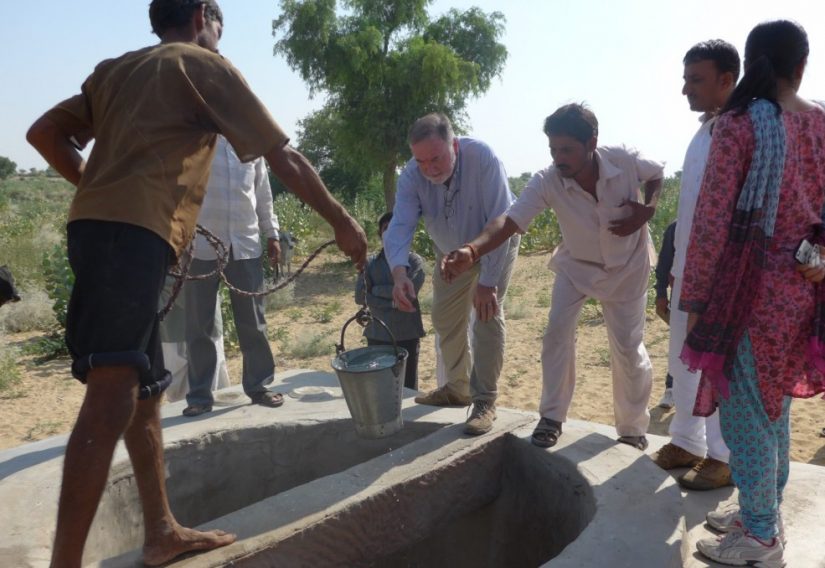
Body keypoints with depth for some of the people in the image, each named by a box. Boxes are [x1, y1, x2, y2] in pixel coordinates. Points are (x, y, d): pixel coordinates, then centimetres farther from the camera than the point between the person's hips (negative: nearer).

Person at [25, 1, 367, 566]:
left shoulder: (115, 69, 26)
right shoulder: (206, 65, 7)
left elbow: (44, 132, 20)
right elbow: (285, 158, 4)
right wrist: (342, 222, 11)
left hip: (95, 227, 8)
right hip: (135, 234, -8)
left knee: (145, 390, 12)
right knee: (112, 397, -12)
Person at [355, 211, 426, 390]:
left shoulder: (415, 261, 0)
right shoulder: (370, 263, 6)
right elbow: (360, 296, -3)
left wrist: (376, 289, -7)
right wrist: (392, 301, -14)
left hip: (407, 335, -2)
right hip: (378, 335, 2)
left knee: (408, 389, 7)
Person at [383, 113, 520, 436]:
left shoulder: (483, 160, -37)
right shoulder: (411, 176, -26)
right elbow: (400, 226, -35)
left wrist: (487, 282, -36)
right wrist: (399, 273, -54)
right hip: (451, 251, 5)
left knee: (488, 313, -16)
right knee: (445, 317, 10)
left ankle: (485, 402, -6)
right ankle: (458, 388, 29)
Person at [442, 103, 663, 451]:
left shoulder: (626, 161, -27)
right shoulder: (546, 183, -29)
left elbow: (657, 174, -3)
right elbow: (510, 220, -42)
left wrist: (647, 210, -23)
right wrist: (473, 249, -61)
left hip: (627, 267, 0)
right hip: (576, 265, 1)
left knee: (628, 348, 2)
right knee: (557, 332, -14)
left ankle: (633, 430, 22)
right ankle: (551, 418, 4)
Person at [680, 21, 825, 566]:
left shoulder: (739, 124, -13)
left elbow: (712, 222, -14)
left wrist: (694, 298, -8)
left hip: (753, 287, -7)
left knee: (743, 409, 5)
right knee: (774, 403, 19)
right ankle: (764, 511, 33)